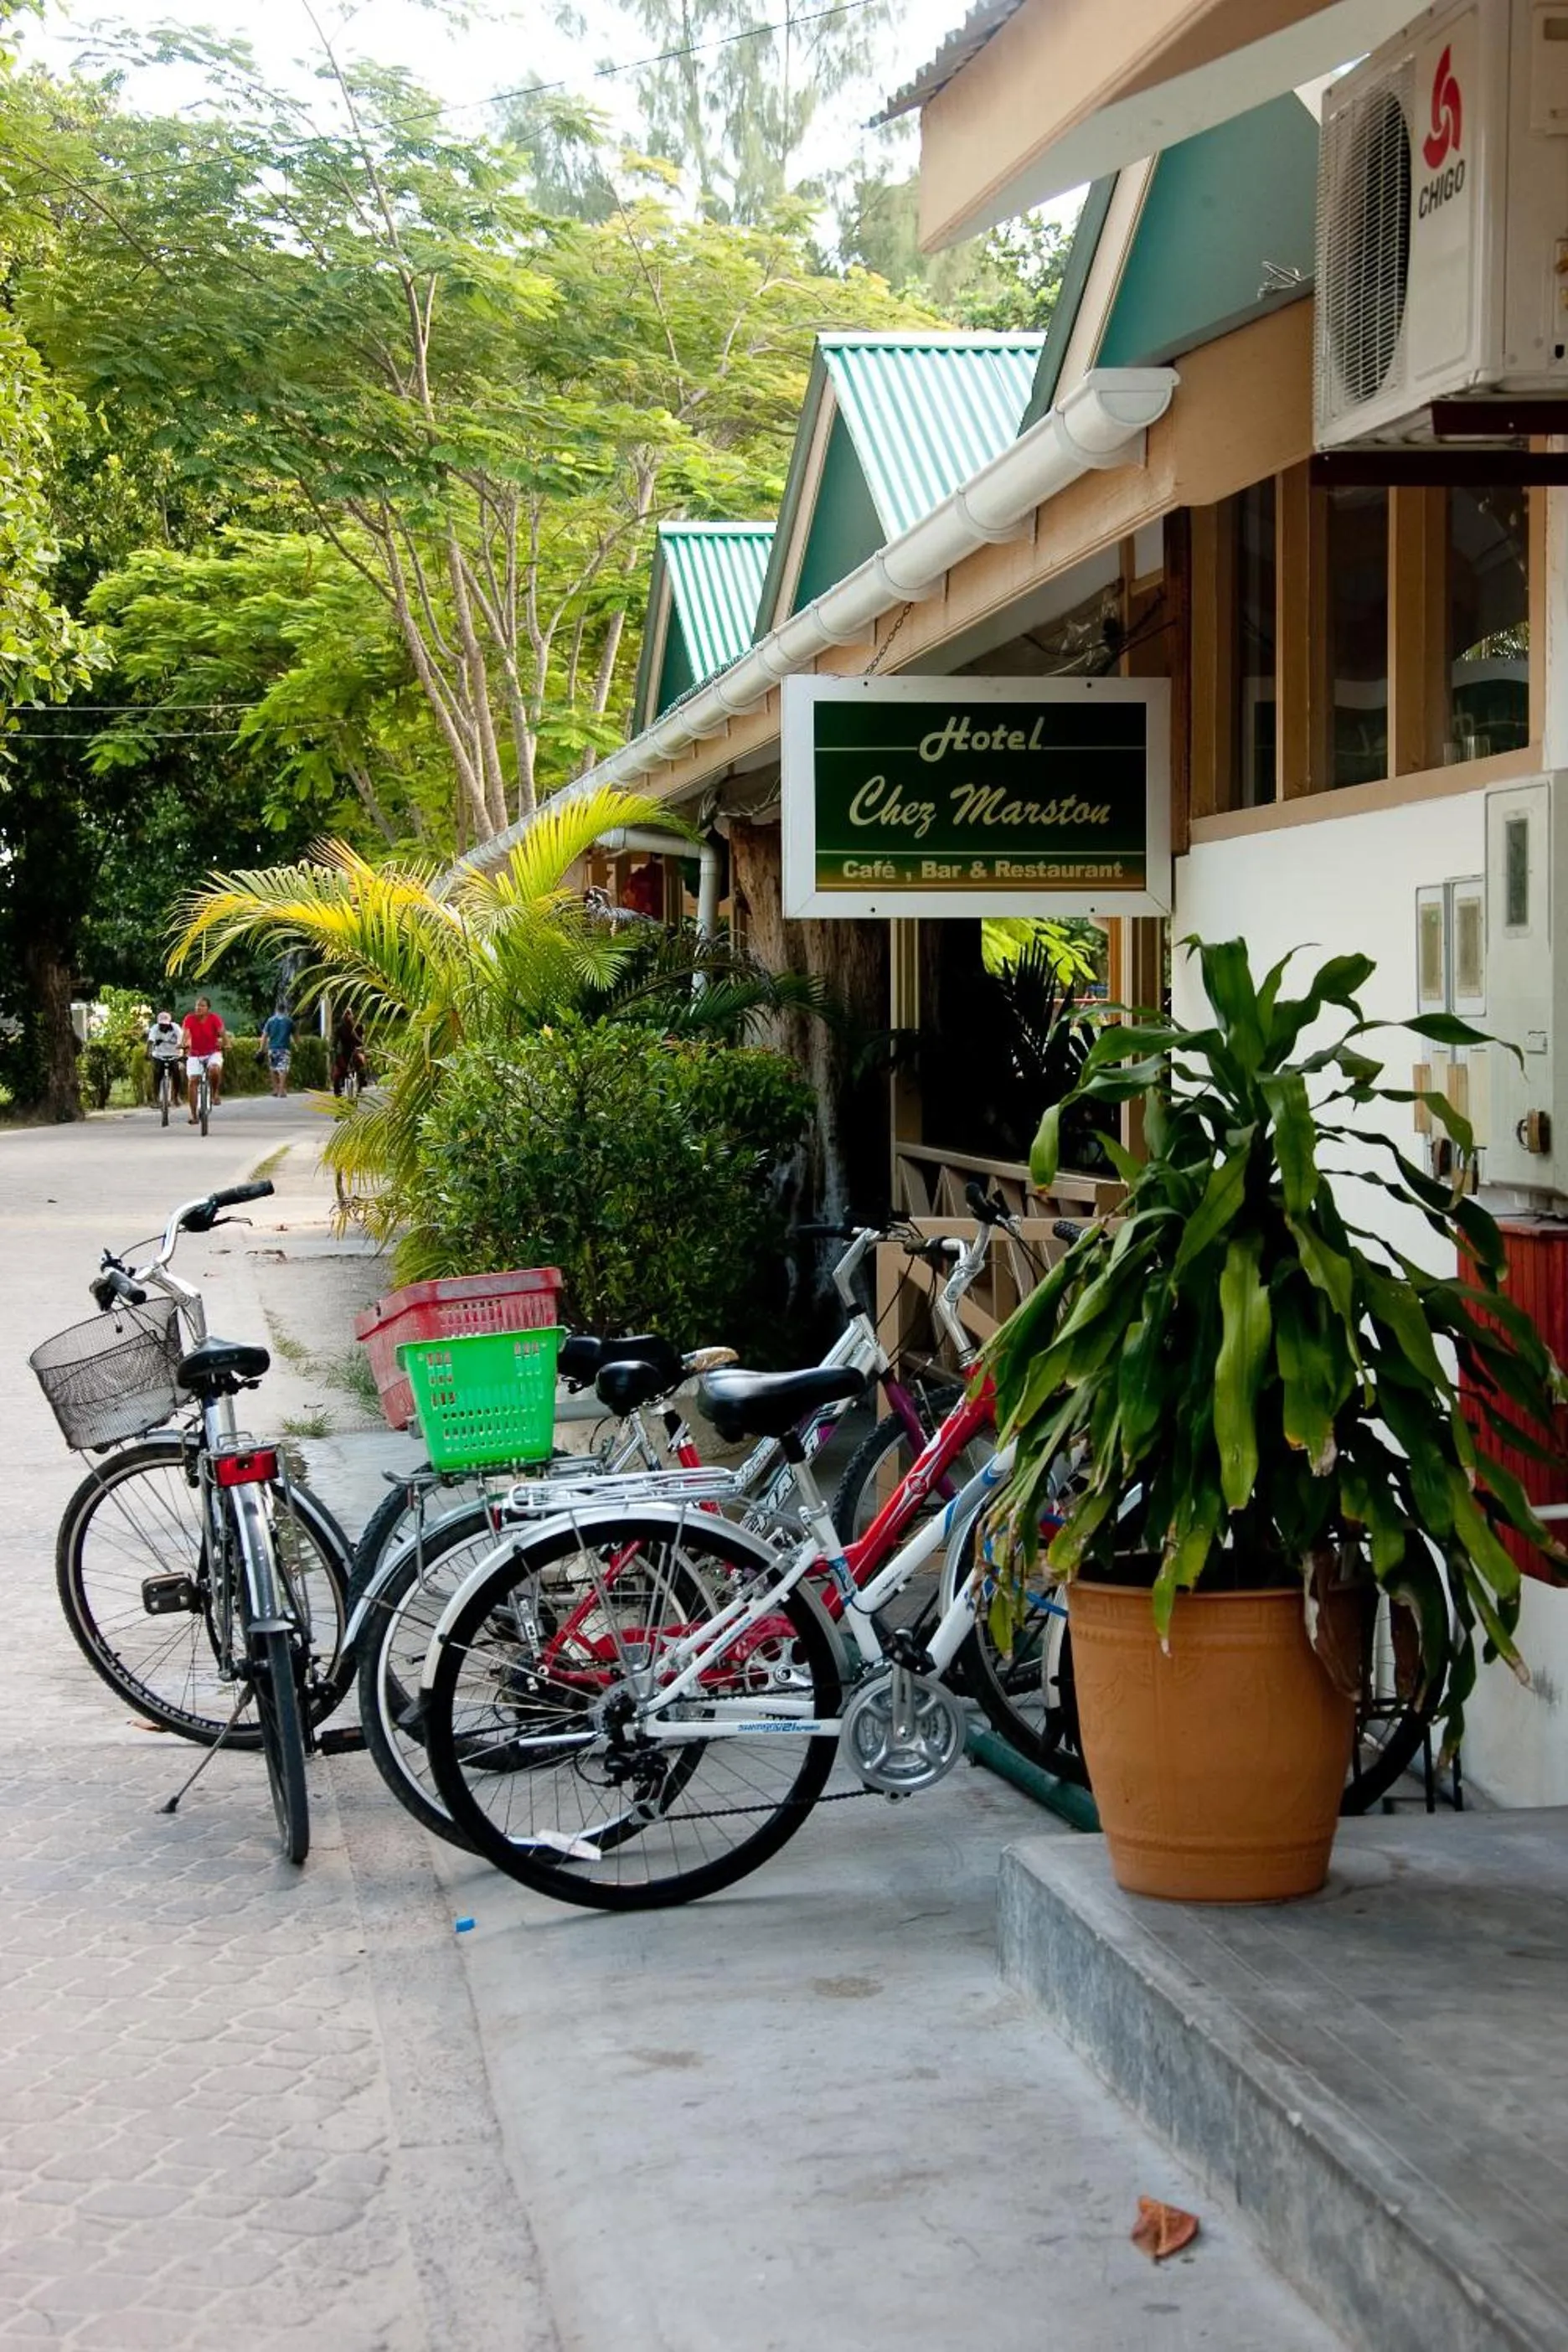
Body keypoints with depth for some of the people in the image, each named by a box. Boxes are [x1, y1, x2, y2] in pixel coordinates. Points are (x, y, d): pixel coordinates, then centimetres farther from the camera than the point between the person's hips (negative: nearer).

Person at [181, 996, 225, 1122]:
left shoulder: (214, 1018, -11)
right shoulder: (190, 1019, -10)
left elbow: (221, 1032, -26)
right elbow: (185, 1032, -24)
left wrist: (224, 1042, -47)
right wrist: (183, 1044, -45)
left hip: (213, 1053, -2)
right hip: (195, 1055, 2)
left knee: (214, 1069, -34)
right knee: (192, 1080, -12)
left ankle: (216, 1093, -4)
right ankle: (193, 1115, -5)